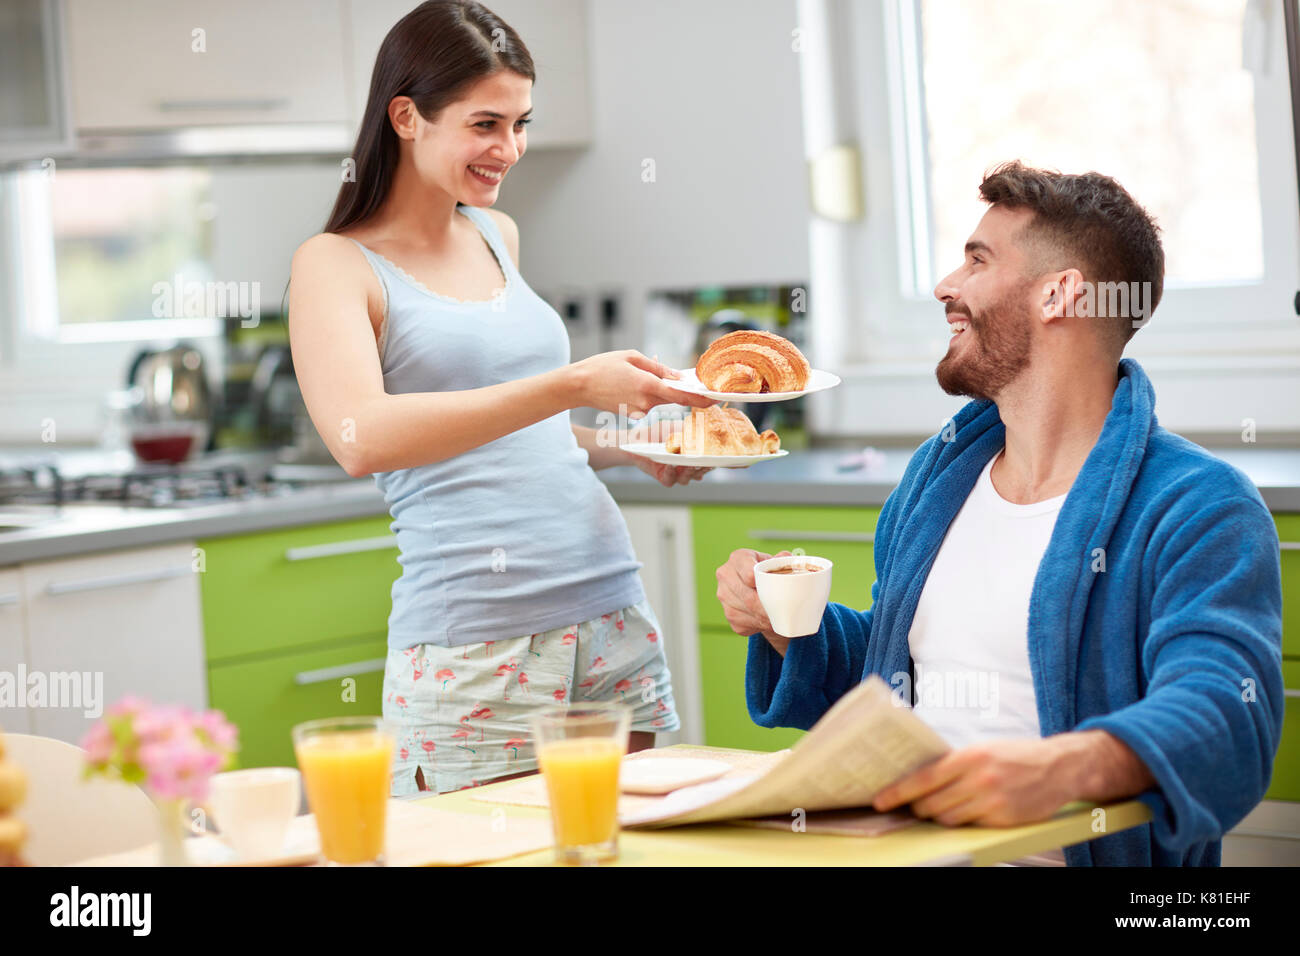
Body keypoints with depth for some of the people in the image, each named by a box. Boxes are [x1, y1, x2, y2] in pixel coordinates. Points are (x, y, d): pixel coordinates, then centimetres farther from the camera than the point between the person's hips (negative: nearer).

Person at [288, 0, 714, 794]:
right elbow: (362, 439, -23)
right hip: (475, 648, -6)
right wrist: (572, 387, -28)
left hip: (613, 616, 7)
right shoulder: (339, 265, -4)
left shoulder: (499, 237, 15)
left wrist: (627, 447, 10)